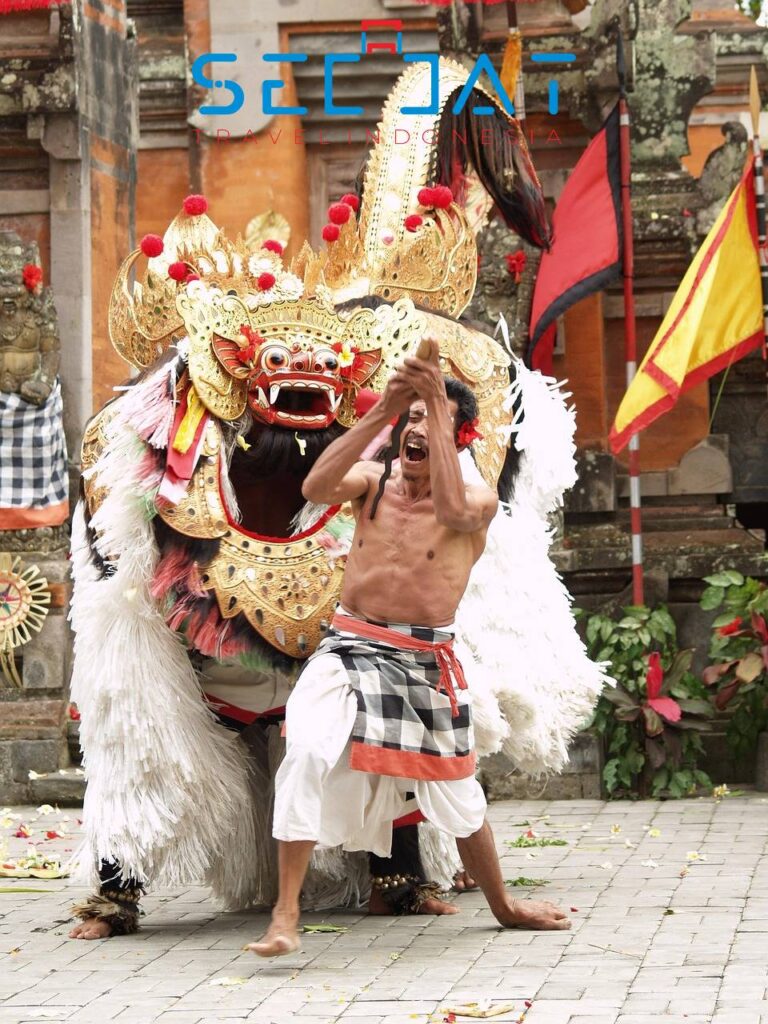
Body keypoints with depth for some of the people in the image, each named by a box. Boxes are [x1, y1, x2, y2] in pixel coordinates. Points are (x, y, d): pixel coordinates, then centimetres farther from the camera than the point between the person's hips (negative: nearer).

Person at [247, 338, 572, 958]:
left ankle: (503, 905, 40)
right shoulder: (372, 483, 2)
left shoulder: (479, 500, -4)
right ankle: (285, 914, -24)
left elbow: (451, 509, -29)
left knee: (456, 791, 15)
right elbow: (315, 487, -19)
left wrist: (439, 402, -30)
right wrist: (383, 410, -25)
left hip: (426, 662, 0)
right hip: (349, 648, 0)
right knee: (308, 754, -26)